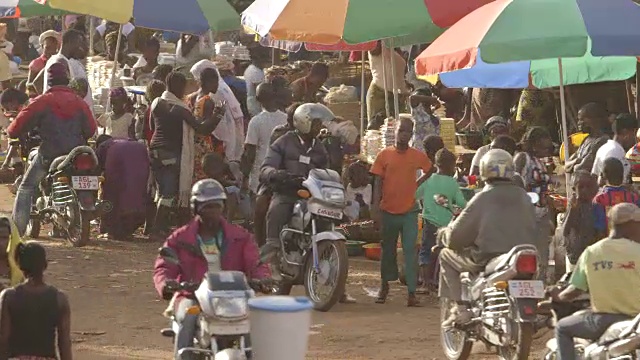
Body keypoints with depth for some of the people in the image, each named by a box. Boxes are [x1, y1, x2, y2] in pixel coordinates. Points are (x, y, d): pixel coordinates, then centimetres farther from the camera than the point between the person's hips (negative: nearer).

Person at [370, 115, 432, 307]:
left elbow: (430, 171, 20)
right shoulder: (384, 155, -2)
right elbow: (378, 183, -3)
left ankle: (412, 292, -8)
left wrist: (417, 184, 6)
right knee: (388, 250, 13)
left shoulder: (418, 156, 1)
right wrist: (375, 208, -8)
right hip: (388, 211, 0)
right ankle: (385, 285, 30)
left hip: (409, 212, 0)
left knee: (410, 252, -6)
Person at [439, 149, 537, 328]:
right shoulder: (523, 197, 6)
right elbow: (534, 234, 14)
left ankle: (461, 308, 3)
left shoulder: (482, 199, -8)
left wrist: (444, 234, 16)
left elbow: (455, 237, -6)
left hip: (488, 259, -5)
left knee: (447, 255, 15)